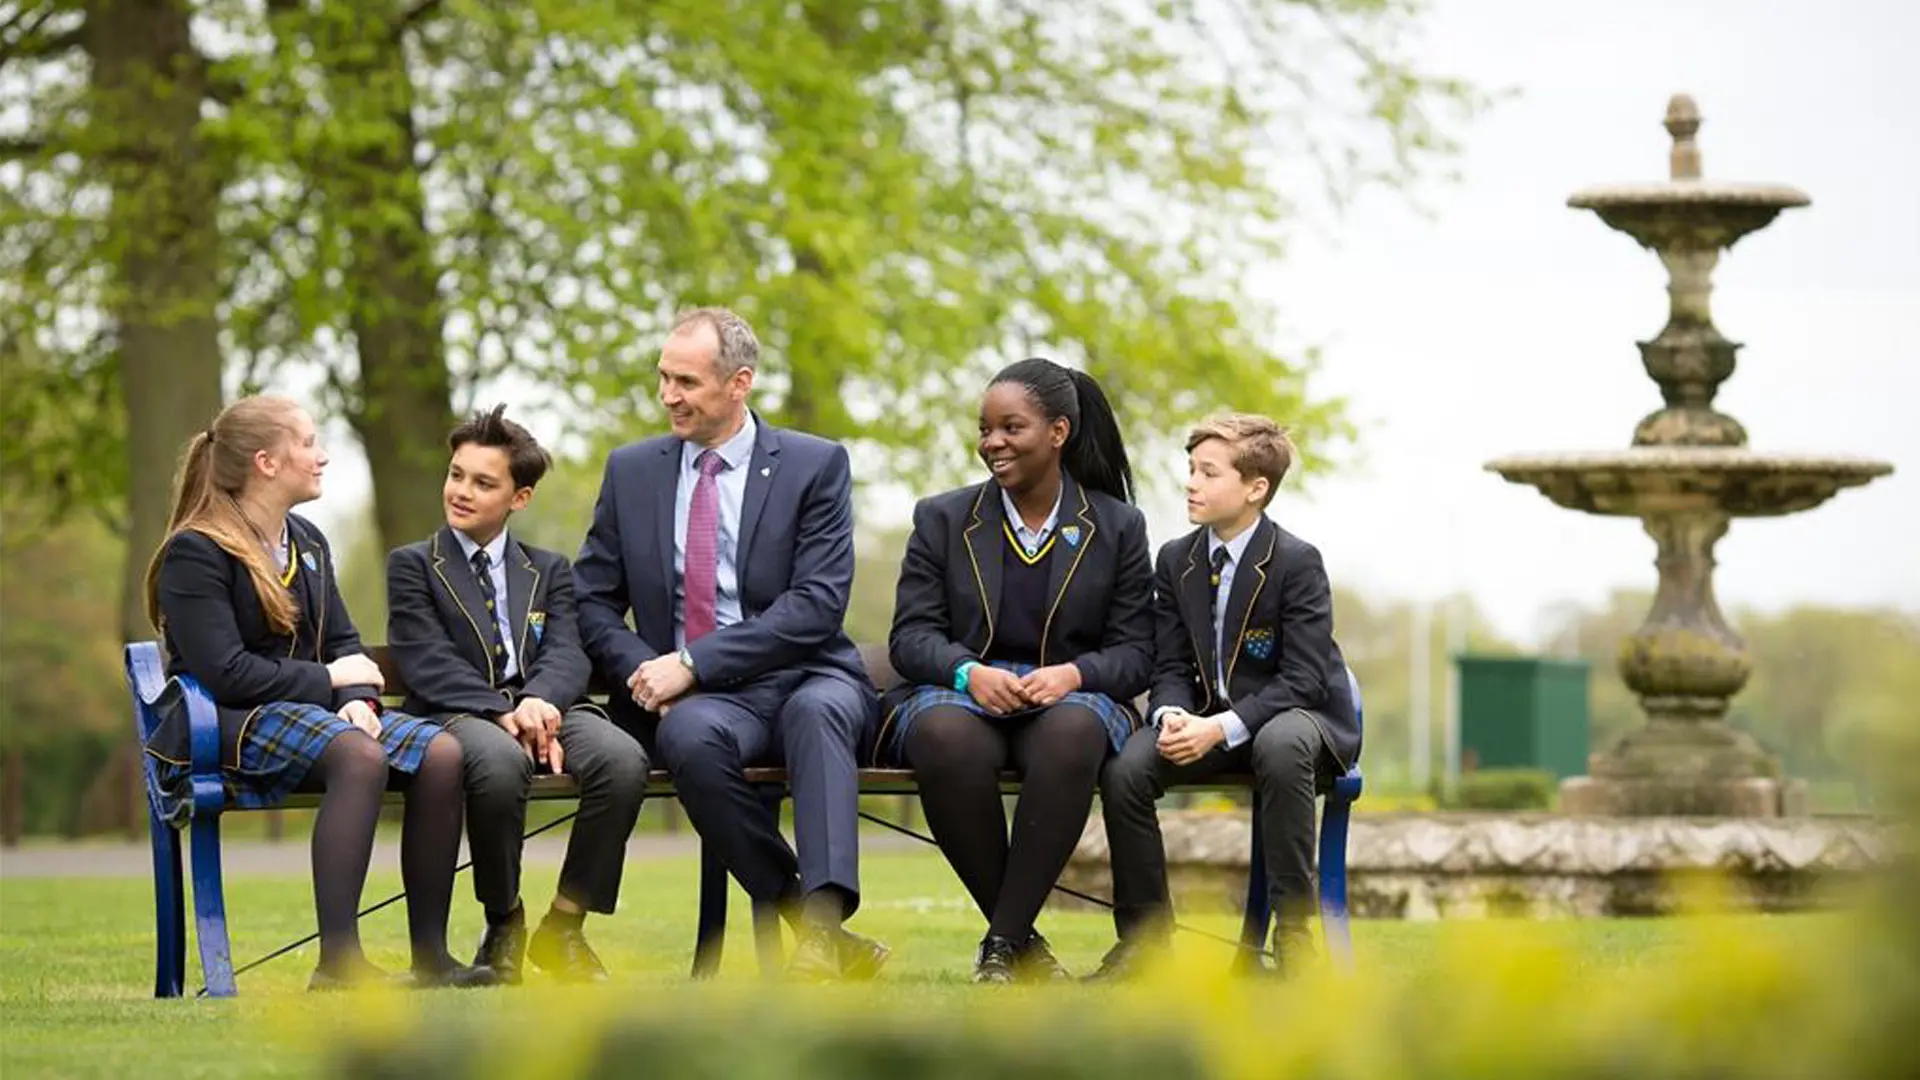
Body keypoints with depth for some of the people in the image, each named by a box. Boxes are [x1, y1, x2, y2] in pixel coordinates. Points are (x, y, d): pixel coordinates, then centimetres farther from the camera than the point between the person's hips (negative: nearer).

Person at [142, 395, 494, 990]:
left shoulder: (307, 543, 17)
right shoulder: (194, 554, -9)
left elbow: (343, 643, 15)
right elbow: (225, 673, -18)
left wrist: (357, 699, -9)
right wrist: (331, 681, -10)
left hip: (309, 712, 8)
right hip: (228, 723, -8)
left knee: (442, 753, -18)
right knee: (359, 756, -37)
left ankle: (430, 955, -17)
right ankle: (338, 961, -40)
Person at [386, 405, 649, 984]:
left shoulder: (549, 570, 22)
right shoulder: (413, 565, 12)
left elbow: (568, 655, 5)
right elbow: (429, 664, -3)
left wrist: (538, 701, -19)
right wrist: (502, 713, -18)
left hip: (542, 708, 3)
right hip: (459, 715, -3)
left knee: (623, 759, -31)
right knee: (500, 762, -41)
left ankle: (562, 928, -16)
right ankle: (503, 928, -17)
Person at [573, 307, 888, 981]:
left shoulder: (816, 465, 4)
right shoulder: (631, 471, 15)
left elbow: (818, 604, -7)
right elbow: (593, 602, 15)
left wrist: (693, 664, -15)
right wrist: (644, 671, -7)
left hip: (804, 680, -1)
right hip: (694, 698, 2)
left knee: (820, 711, -38)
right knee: (690, 735, -35)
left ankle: (823, 924, -54)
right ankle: (823, 936, -32)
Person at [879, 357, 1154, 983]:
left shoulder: (1118, 528, 10)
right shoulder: (943, 519, 11)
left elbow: (1135, 653, 5)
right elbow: (910, 636, 4)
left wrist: (1071, 674, -18)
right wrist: (970, 673, -19)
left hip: (1068, 698, 0)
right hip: (957, 693, 1)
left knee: (1073, 734, -40)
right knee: (949, 739, -39)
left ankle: (1003, 945, -33)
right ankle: (1023, 940, -23)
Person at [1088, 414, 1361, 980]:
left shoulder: (1297, 562, -12)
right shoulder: (1176, 559, 5)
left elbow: (1302, 678, -17)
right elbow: (1170, 666, 5)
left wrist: (1221, 728, -29)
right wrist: (1173, 716, -20)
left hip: (1291, 715, -5)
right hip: (1204, 720, 5)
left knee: (1281, 748, -42)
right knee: (1124, 769, -23)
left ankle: (1292, 929, -34)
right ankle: (1144, 934, -10)